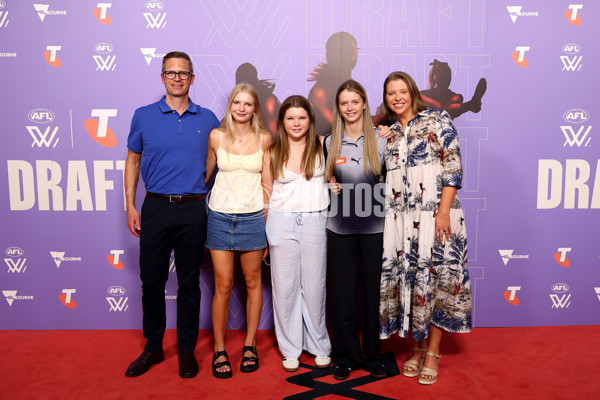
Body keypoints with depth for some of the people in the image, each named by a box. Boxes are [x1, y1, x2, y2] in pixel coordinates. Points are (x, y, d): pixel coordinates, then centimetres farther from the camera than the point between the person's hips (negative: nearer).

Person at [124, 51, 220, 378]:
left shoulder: (207, 119, 5)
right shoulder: (144, 116, 4)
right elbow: (133, 160, 10)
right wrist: (130, 206, 3)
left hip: (193, 210, 0)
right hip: (155, 207, 0)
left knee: (189, 283, 8)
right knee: (152, 281, 8)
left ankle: (187, 349, 24)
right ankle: (153, 348, 26)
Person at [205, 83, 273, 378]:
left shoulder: (264, 139, 2)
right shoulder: (216, 136, 1)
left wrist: (270, 219, 6)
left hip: (253, 217, 1)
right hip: (220, 215, 0)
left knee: (253, 282, 10)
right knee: (223, 286, 2)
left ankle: (249, 345, 27)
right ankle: (219, 350, 19)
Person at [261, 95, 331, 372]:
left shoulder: (323, 146, 3)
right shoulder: (273, 153, 6)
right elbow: (266, 194, 10)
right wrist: (263, 235, 9)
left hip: (315, 222, -1)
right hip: (282, 223, 1)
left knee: (314, 286, 7)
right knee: (285, 287, 6)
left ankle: (319, 346, 26)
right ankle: (291, 348, 22)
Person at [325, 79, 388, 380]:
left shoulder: (382, 140, 2)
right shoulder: (330, 142, 7)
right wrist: (329, 186, -1)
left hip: (374, 227, -1)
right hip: (340, 228, 1)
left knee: (373, 293, 7)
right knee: (343, 293, 7)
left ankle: (372, 355, 26)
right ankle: (345, 356, 23)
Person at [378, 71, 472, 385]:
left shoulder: (437, 121, 1)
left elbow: (453, 168, -6)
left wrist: (443, 212, -13)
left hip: (436, 215, -4)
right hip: (400, 219, 4)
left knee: (435, 278, 0)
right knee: (406, 279, 5)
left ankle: (432, 352, 15)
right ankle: (417, 346, 23)